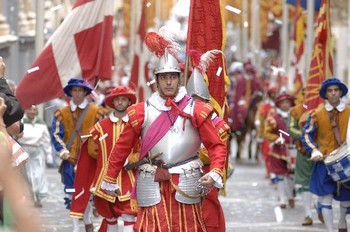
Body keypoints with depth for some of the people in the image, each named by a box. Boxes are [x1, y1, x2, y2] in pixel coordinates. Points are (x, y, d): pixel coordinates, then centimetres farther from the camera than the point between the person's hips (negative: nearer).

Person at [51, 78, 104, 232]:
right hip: (70, 160, 1)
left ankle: (87, 220, 28)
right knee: (72, 194, 2)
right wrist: (63, 151, -13)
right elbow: (56, 134, 1)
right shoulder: (62, 113, 6)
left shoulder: (95, 112, 4)